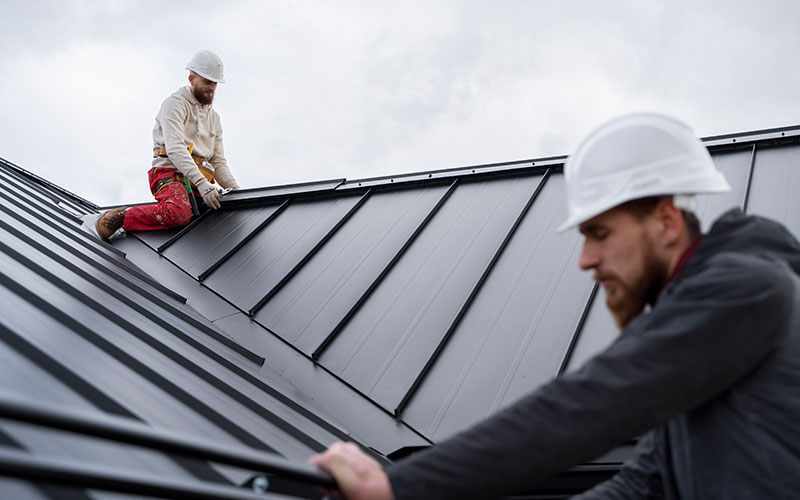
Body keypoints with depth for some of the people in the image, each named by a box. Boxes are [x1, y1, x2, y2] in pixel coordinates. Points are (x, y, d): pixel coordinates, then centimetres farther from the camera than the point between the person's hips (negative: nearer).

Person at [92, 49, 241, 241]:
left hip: (200, 180, 8)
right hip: (170, 172, -8)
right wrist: (202, 183, -26)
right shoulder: (175, 103, 1)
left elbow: (219, 162, 20)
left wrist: (237, 191, 1)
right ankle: (118, 218, -17)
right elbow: (175, 148, -15)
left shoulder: (214, 117, 24)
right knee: (179, 213, -39)